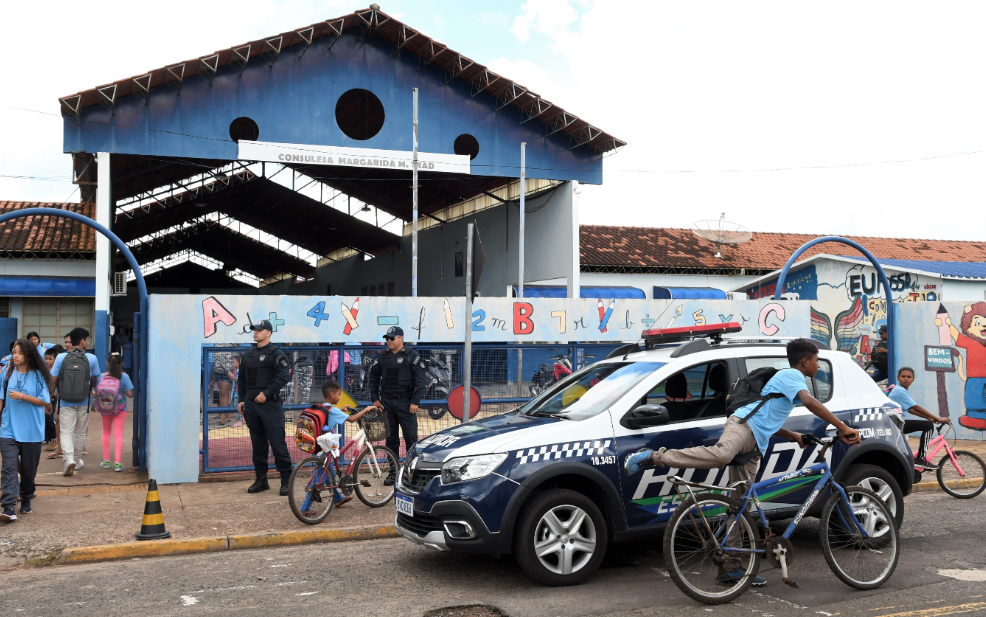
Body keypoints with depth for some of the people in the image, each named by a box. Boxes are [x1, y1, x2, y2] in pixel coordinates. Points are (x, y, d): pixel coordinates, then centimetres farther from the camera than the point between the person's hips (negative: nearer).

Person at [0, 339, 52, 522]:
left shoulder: (37, 375, -2)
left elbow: (43, 401, -5)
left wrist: (22, 396, -17)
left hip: (31, 431, 0)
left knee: (28, 468, 11)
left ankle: (26, 499, 31)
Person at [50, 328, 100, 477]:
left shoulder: (61, 357, -6)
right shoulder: (91, 358, -5)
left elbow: (53, 380, -5)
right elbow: (94, 380, 4)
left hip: (65, 402, -1)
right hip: (84, 402, 1)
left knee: (66, 432, 1)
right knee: (80, 432, 15)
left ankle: (68, 458, -19)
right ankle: (77, 460, 26)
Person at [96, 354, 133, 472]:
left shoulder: (102, 377, -6)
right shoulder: (124, 376, -12)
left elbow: (96, 392, -4)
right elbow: (130, 394, -16)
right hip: (120, 409, -2)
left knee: (106, 433, 18)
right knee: (118, 435, 0)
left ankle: (106, 460, 21)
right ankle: (117, 462, -7)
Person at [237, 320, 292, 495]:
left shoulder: (276, 354, -5)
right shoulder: (248, 355, 15)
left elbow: (283, 376, -15)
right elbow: (242, 380, 21)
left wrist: (266, 393, -20)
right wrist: (242, 400, 12)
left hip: (270, 404, -7)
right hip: (251, 405, 7)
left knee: (278, 444, -7)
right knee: (258, 444, 12)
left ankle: (286, 481, -1)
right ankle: (261, 479, 19)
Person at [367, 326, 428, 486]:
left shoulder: (412, 356, -3)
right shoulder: (382, 357, 11)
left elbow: (421, 380, -7)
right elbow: (373, 377, 18)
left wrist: (415, 401, -13)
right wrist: (375, 398, 9)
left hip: (405, 403, -4)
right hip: (386, 403, 4)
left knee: (411, 437, -4)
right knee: (391, 438, 8)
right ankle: (393, 471, 16)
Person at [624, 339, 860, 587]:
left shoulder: (788, 379, 33)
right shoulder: (791, 375, 4)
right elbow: (811, 402, -16)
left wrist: (795, 437, 28)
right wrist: (843, 427, -17)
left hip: (756, 442, 10)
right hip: (744, 424, -10)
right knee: (721, 454, -42)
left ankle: (731, 568, 7)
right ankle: (653, 456, -33)